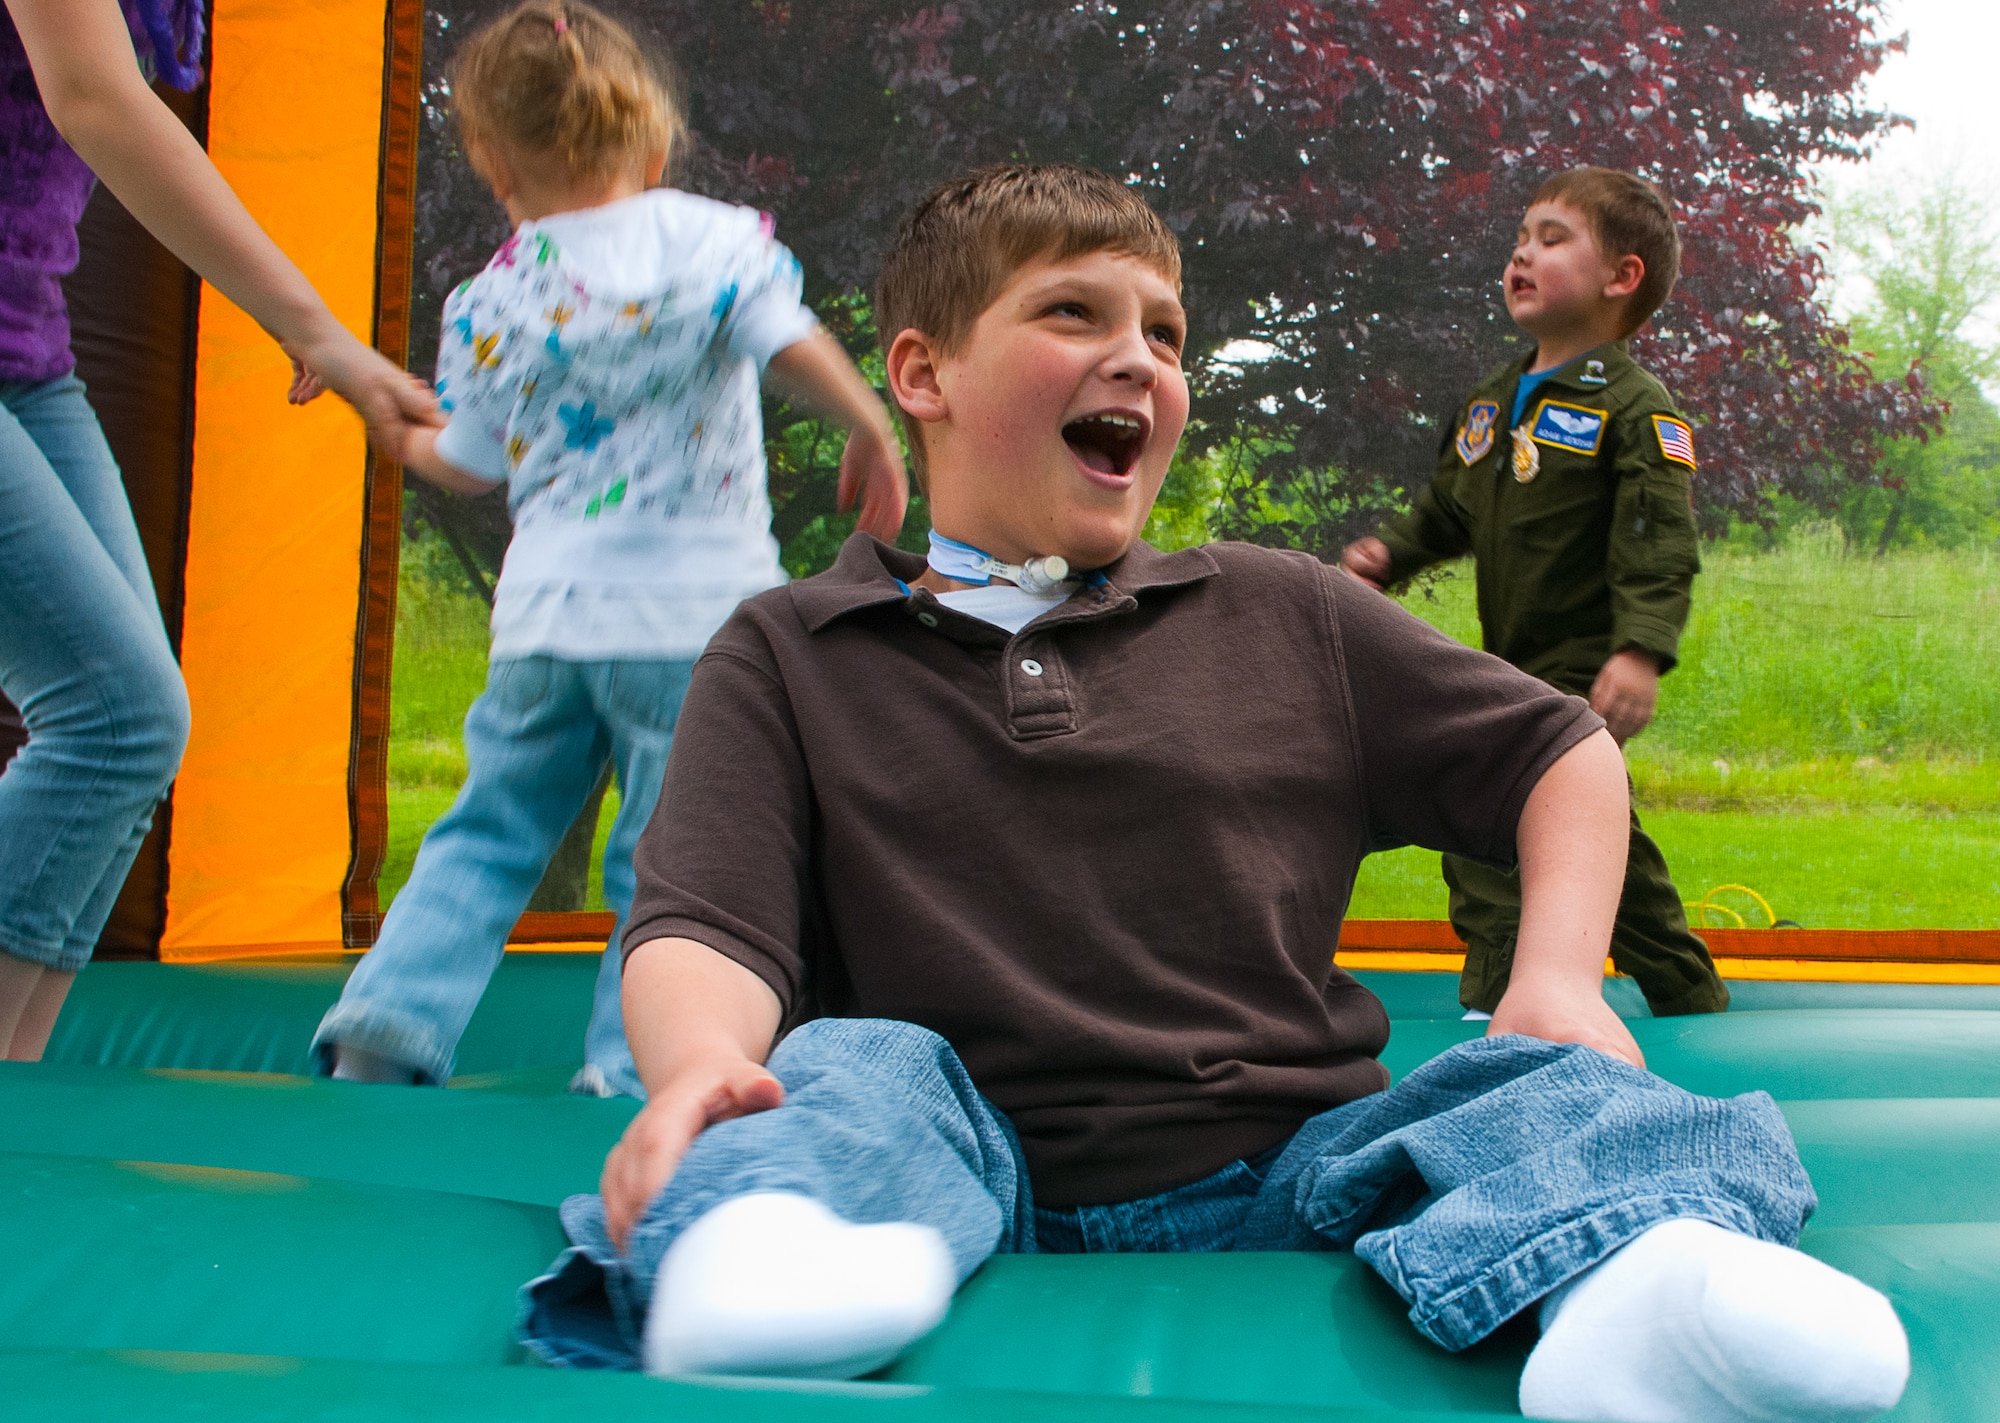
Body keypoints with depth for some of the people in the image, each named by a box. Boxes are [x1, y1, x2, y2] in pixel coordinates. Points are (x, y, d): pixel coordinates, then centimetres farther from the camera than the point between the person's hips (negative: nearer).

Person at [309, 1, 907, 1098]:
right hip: (691, 609, -2)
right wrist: (872, 433, 3)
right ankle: (626, 1069, 5)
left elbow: (469, 467, 11)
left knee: (487, 833, 17)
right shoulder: (711, 236, -1)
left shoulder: (489, 299, 5)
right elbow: (793, 346, -12)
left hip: (544, 611, 3)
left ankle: (388, 1021, 10)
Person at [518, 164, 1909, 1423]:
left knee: (1554, 1090, -23)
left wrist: (1560, 978, 1)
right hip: (989, 1190, -1)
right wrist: (699, 1060, -29)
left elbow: (1566, 752, 19)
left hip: (1291, 1173, 1)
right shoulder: (790, 658, 8)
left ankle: (1627, 1291, -55)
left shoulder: (1289, 619, 14)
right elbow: (706, 923, -5)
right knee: (851, 1066, -28)